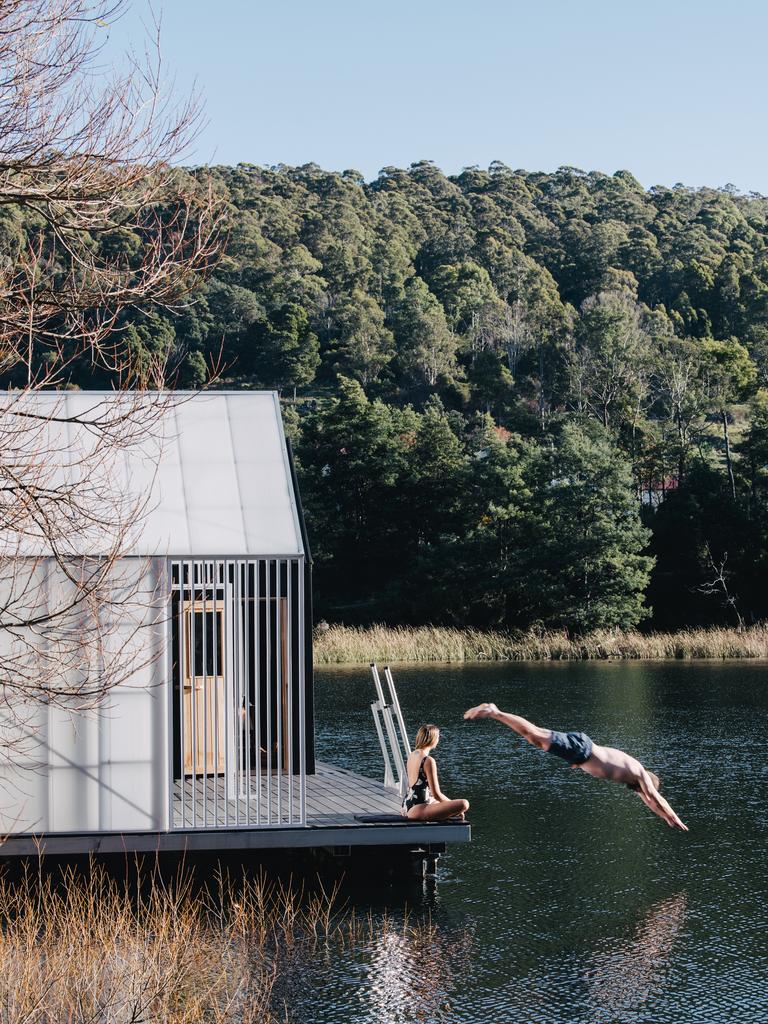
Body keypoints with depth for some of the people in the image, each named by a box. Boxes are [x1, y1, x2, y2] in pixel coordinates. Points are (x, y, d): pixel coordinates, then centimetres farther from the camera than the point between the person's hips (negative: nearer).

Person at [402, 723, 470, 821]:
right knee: (464, 804, -13)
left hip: (407, 807, 10)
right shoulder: (429, 761, -16)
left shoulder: (411, 755, 10)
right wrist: (453, 806, 0)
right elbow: (436, 794, -17)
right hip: (418, 811, -10)